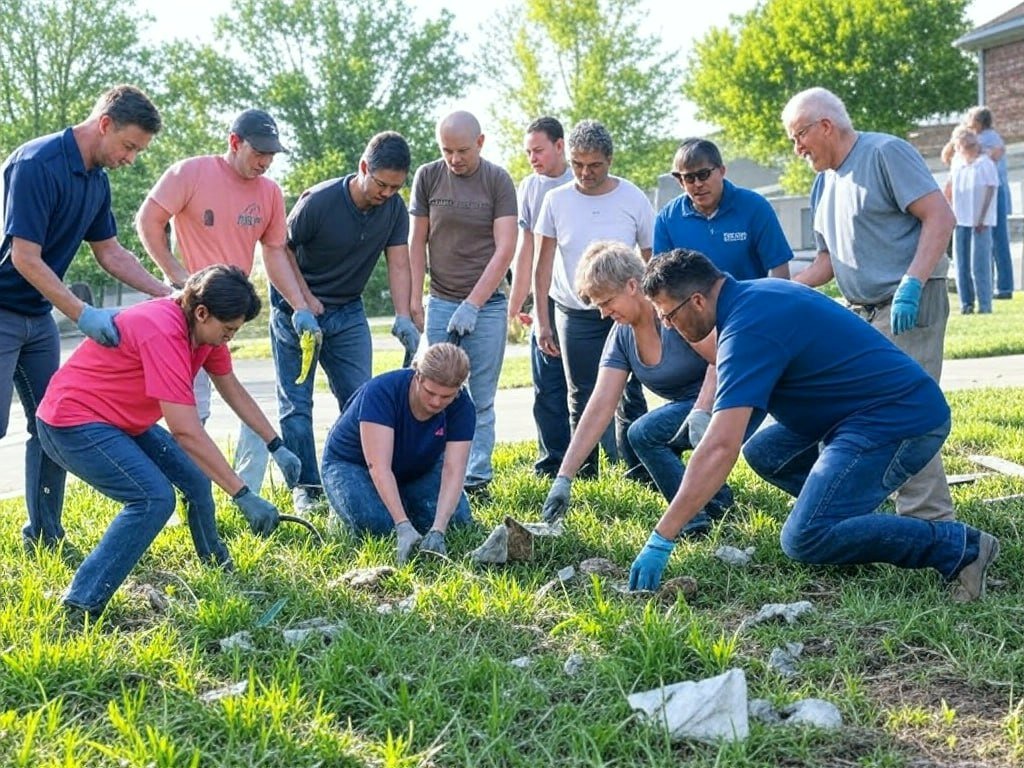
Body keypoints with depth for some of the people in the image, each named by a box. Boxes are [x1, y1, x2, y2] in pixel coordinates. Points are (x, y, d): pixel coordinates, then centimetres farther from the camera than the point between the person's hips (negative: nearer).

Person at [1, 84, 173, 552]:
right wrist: (83, 315, -27)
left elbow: (110, 253, 13)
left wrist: (168, 294, 3)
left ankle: (44, 535, 18)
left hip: (39, 315, 9)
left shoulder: (96, 179, 5)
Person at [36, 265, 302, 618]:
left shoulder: (203, 327, -3)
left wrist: (276, 446, 8)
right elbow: (186, 432, -34)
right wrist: (244, 496, -32)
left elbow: (233, 391, 13)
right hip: (71, 423, -10)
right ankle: (81, 603, -21)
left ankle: (216, 563, 27)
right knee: (155, 499, -23)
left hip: (121, 420, 10)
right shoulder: (164, 333, -31)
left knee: (195, 476, 5)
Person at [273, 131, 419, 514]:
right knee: (296, 403, 0)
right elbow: (283, 248, -11)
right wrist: (306, 301, -16)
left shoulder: (394, 208, -8)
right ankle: (305, 488, 7)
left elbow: (398, 264, -10)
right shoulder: (319, 201, -22)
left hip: (348, 311, 4)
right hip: (296, 308, -4)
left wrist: (403, 318, -24)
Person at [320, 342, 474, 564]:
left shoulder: (462, 407, -22)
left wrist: (437, 531, -44)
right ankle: (345, 503, 3)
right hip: (352, 463, -4)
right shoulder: (382, 391, -35)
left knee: (457, 518, -17)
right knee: (377, 524, -31)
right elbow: (379, 468, -41)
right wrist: (404, 527, -50)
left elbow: (453, 471, -30)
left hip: (417, 468, 4)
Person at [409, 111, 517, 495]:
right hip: (441, 302, 1)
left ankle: (477, 479, 9)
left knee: (481, 401, 3)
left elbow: (505, 248, -7)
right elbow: (417, 242, 7)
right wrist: (414, 301, 1)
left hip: (487, 304, -1)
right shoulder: (428, 176, 2)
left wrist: (473, 304, -13)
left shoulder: (498, 180, -3)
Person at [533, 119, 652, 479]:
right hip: (574, 314, 1)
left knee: (629, 396, -3)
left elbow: (651, 261, 2)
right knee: (581, 399, 7)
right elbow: (544, 264, 3)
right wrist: (542, 321, 0)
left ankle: (638, 473, 4)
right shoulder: (557, 200, -1)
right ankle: (585, 476, 16)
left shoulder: (633, 199, -4)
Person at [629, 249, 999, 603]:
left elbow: (720, 449, -27)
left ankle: (959, 546, -10)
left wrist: (660, 541, -25)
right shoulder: (752, 295, 10)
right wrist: (705, 412, 13)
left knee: (805, 539, -17)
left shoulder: (747, 329, -19)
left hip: (901, 421, -10)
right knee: (764, 452, 13)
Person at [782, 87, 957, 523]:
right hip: (860, 313, 9)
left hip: (909, 307, -9)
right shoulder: (825, 182, 16)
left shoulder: (886, 153, -9)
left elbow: (940, 216, -16)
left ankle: (932, 526, -8)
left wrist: (911, 284, -25)